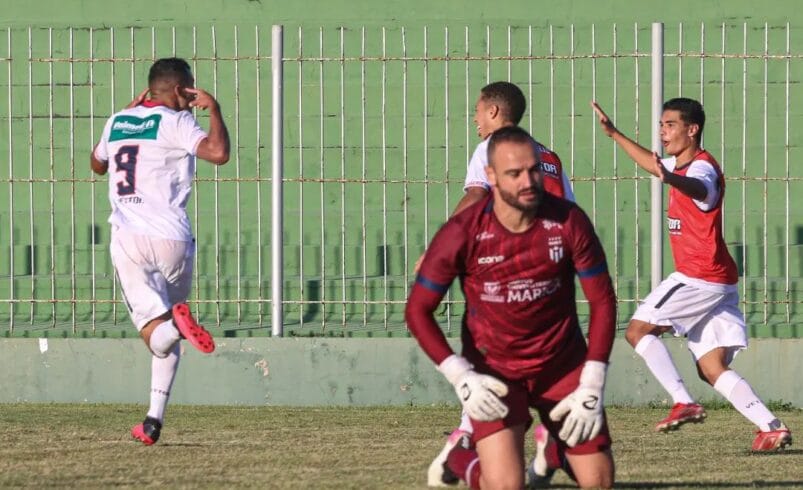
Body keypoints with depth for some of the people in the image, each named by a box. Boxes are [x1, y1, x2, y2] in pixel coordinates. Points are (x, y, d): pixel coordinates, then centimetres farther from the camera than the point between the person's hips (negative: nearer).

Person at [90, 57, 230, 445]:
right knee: (168, 343, 14)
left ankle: (176, 323, -39)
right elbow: (218, 153, -18)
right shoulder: (174, 122, -2)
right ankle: (154, 422, 7)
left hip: (127, 239, 3)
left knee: (157, 336, -5)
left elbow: (97, 164, 35)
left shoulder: (117, 122, 15)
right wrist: (214, 110, -2)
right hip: (171, 239, -3)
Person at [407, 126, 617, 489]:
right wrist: (460, 378, -18)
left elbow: (602, 301, -6)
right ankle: (466, 459, 18)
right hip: (494, 372, -2)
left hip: (563, 364, 2)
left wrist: (591, 388, -11)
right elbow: (417, 311, -8)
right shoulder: (462, 234, -18)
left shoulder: (569, 222, -14)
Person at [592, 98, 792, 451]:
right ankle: (771, 427, -7)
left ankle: (683, 402, -14)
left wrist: (671, 179, -63)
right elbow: (654, 164, 41)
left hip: (699, 277, -10)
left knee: (638, 330, -6)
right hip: (719, 283, 10)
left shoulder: (702, 168, -14)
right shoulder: (681, 165, 17)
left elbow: (699, 188, -40)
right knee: (712, 368, 3)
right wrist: (614, 135, 43)